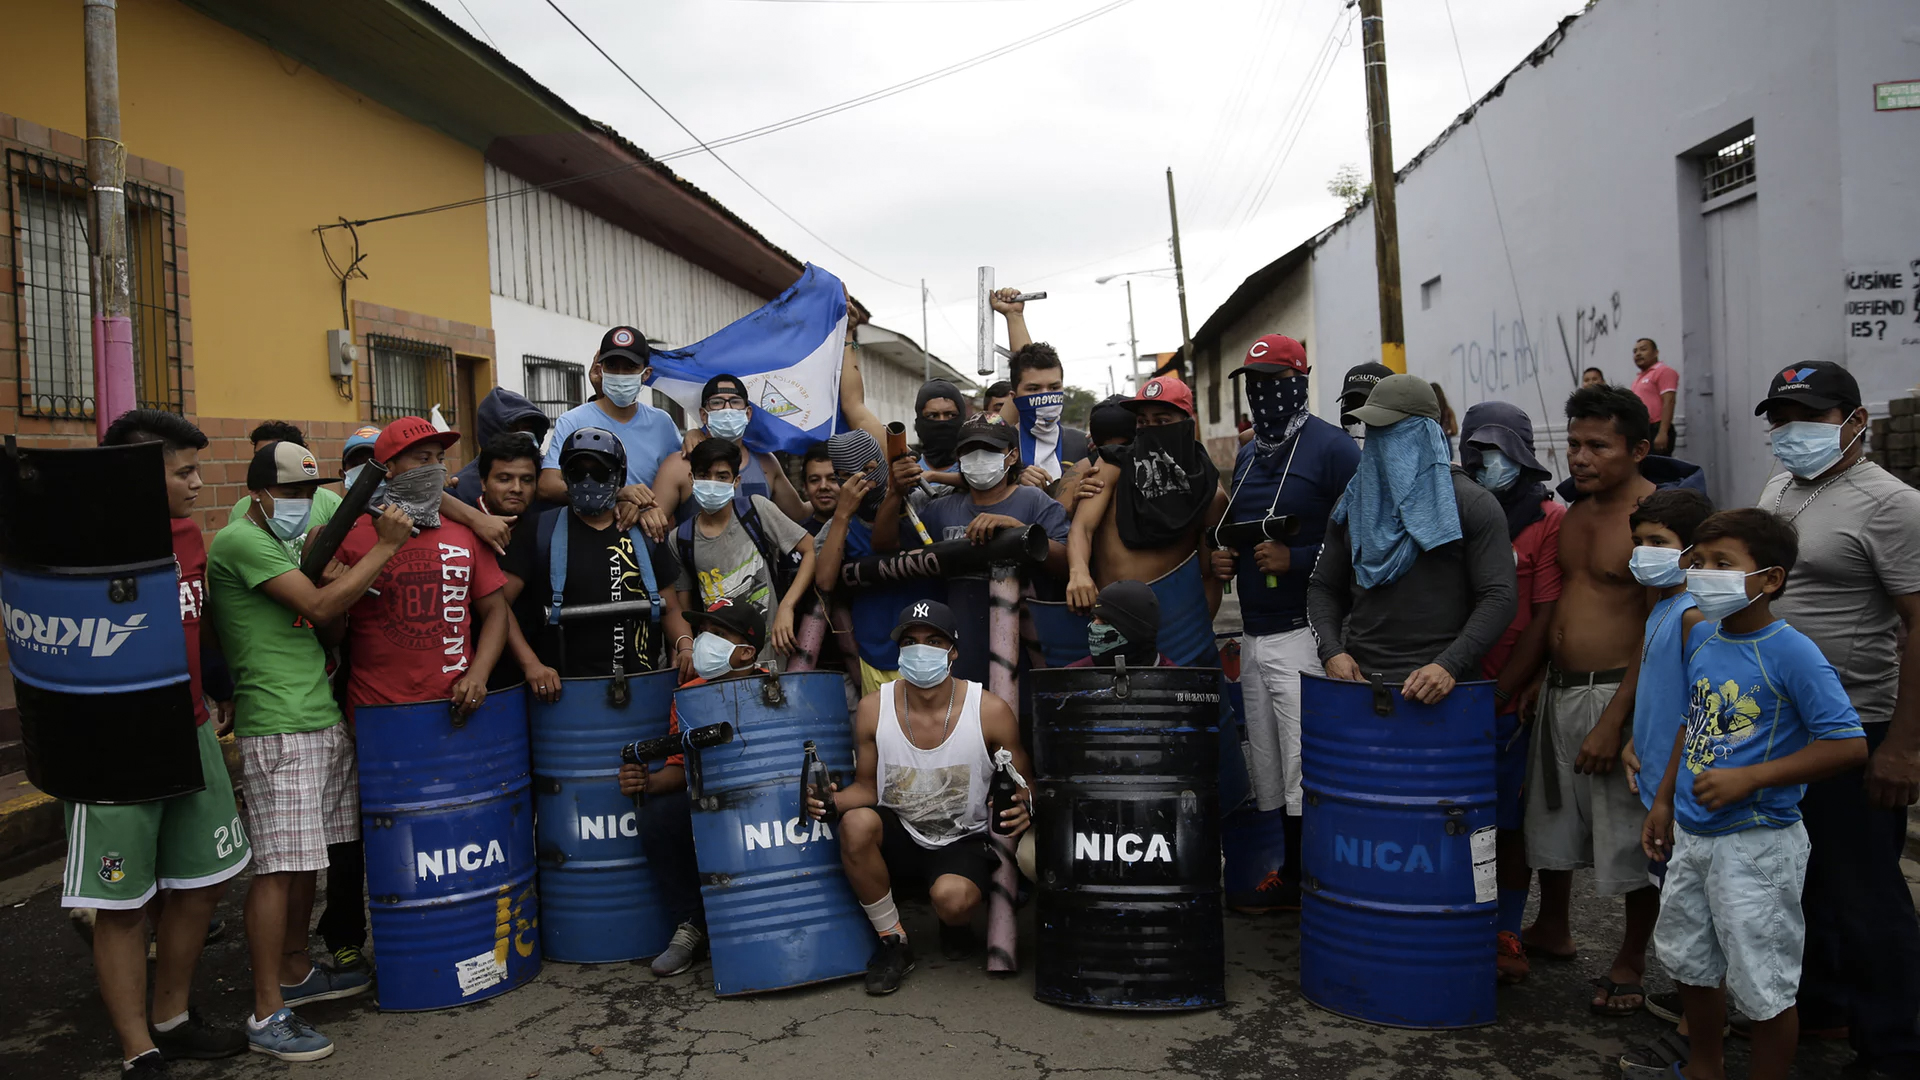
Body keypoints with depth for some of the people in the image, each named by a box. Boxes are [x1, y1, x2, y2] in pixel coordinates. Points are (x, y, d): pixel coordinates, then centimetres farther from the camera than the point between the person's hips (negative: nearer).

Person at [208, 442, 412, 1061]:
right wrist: (384, 547, -14)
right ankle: (267, 1015, 0)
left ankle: (295, 973, 28)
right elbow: (319, 607, -17)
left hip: (322, 720, 9)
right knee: (278, 867, -7)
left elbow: (324, 620, 21)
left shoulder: (280, 544, 21)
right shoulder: (240, 541, -9)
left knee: (305, 859, 15)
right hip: (277, 728, -9)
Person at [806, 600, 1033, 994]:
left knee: (951, 897, -34)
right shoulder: (873, 708, -9)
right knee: (856, 822, -31)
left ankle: (957, 925, 9)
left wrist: (1021, 808, -28)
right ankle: (893, 942, -8)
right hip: (899, 835, 2)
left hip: (964, 840, -2)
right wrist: (833, 800, -21)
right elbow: (866, 787, 2)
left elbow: (1024, 785, -3)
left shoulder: (990, 710, -14)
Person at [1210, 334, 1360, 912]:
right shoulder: (1246, 454, 17)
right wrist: (1223, 558, 7)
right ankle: (1292, 880, 26)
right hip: (1253, 636, 8)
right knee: (1270, 775, 13)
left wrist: (1294, 559, -21)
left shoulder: (1331, 447, -7)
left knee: (1308, 776, -5)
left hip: (1303, 634, -7)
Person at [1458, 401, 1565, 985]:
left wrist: (1495, 698, -11)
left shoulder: (1550, 520, -4)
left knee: (1509, 823, 5)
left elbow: (1544, 623, -8)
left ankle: (1507, 936, 18)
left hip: (1511, 701, -4)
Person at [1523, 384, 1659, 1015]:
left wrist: (1615, 720, -21)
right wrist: (1536, 681, 15)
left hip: (1619, 693, -8)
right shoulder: (1576, 512, 10)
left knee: (1631, 834, 4)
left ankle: (1631, 961, 23)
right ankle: (1552, 930, 39)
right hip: (1559, 690, 8)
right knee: (1551, 815, 19)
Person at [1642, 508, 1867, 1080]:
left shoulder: (1792, 654, -18)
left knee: (1766, 986, 5)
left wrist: (1750, 778, -23)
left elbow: (1848, 745, -20)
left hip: (1757, 843, -8)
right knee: (1689, 963, 22)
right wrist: (1663, 800, 16)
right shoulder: (1701, 636, 3)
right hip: (1692, 835, 8)